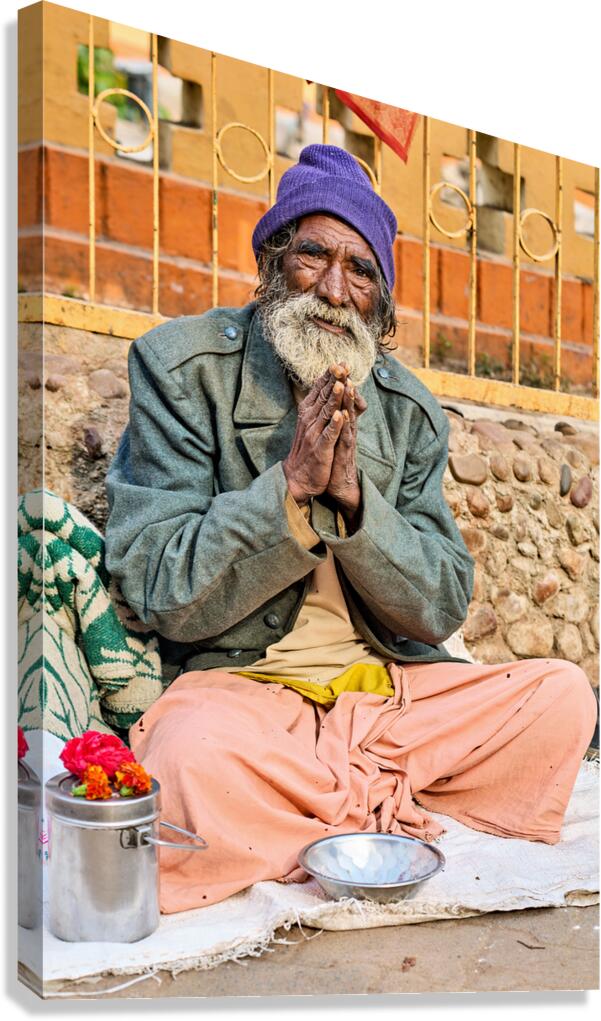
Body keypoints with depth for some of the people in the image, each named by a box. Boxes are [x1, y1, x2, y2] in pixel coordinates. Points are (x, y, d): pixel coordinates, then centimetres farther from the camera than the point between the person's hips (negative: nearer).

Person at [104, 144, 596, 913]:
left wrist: (352, 496, -16)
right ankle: (401, 821, -10)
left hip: (384, 687, 4)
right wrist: (292, 484, -22)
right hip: (233, 684, -4)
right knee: (192, 757, -36)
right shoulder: (181, 367, -5)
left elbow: (441, 610, 1)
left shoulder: (410, 411, 6)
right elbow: (162, 596, -11)